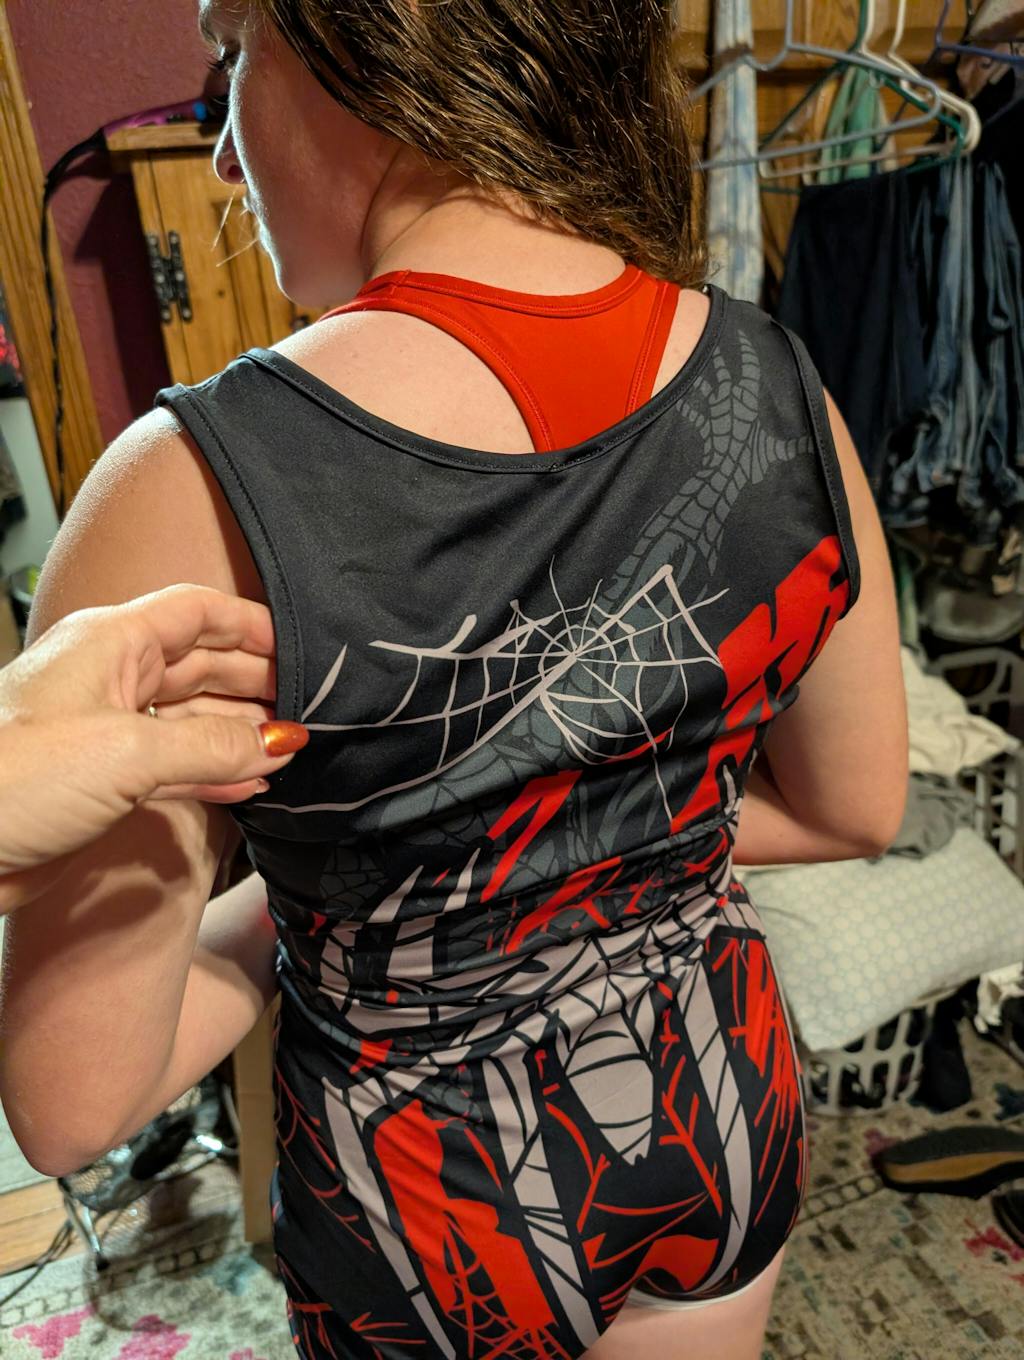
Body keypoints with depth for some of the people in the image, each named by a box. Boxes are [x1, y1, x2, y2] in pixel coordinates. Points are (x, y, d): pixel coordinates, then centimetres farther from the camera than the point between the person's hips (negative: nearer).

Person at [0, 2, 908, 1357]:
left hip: (446, 1212, -3)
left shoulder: (195, 493, -31)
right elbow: (856, 810, -3)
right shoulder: (781, 394, -17)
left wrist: (296, 906, -5)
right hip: (727, 1104, 4)